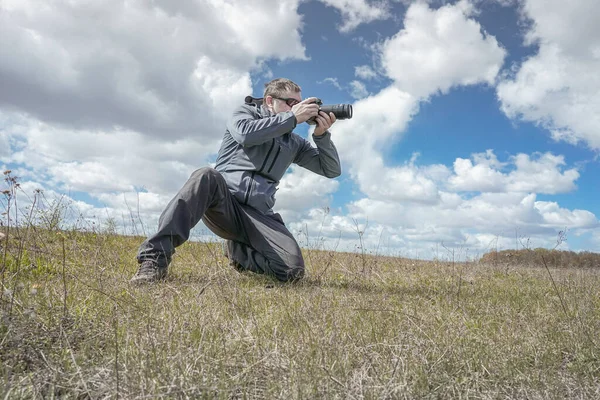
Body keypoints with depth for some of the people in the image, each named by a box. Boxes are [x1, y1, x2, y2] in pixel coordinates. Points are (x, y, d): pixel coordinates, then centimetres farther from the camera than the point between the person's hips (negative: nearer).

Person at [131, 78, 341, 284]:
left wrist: (322, 134, -1)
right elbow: (246, 133, -16)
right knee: (207, 176, -38)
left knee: (293, 269, -19)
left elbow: (332, 170, 15)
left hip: (258, 215, 4)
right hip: (222, 201, -3)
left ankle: (236, 248, 11)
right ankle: (155, 258, -35)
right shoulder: (245, 113, 10)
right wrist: (292, 118, -13)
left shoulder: (293, 142, 20)